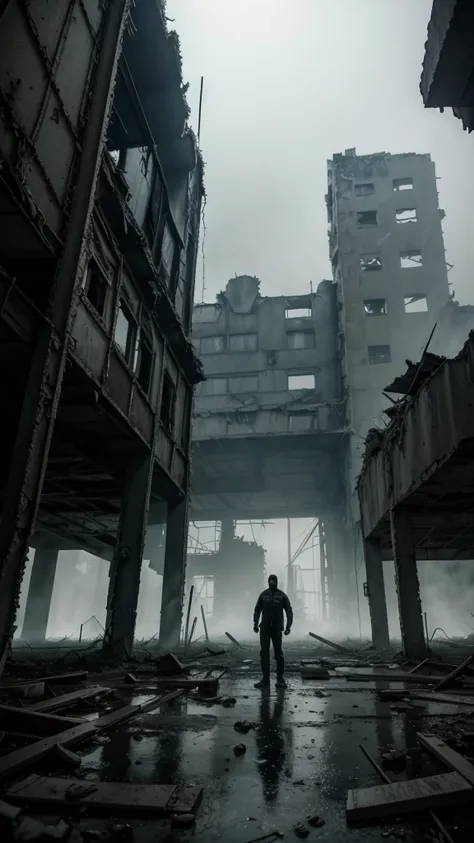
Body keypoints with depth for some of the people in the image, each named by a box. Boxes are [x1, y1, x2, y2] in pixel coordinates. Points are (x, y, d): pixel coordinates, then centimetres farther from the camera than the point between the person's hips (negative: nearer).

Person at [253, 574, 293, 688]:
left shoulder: (282, 595, -2)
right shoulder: (263, 594, 3)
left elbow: (289, 611, -4)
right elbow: (257, 610, 7)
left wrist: (288, 626, -14)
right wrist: (255, 624, -5)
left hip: (277, 629, -2)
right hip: (264, 628, 2)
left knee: (278, 653, -3)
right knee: (264, 653, 2)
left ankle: (280, 679, 7)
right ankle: (265, 679, 8)